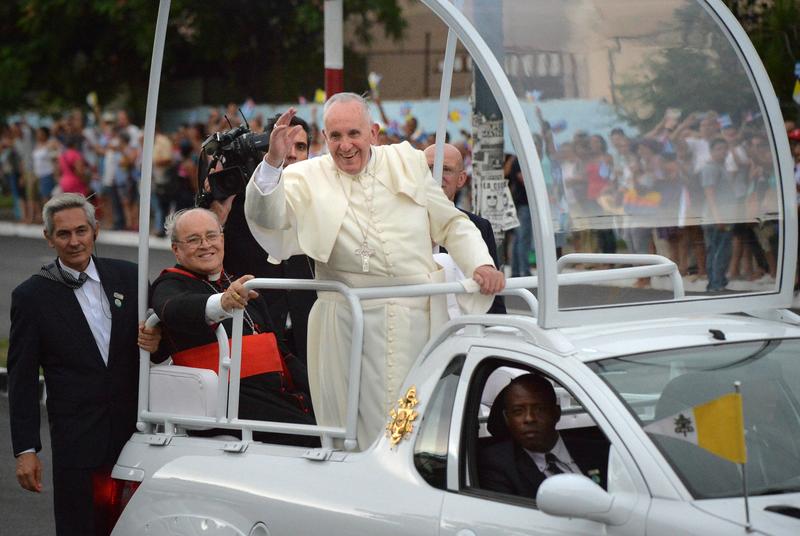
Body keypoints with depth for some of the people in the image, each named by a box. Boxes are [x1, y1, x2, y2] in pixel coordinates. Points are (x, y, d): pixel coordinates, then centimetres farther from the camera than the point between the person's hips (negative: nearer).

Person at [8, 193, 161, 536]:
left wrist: (155, 342, -11)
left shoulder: (128, 276, 7)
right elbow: (22, 378, 0)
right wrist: (25, 450, -5)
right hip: (76, 440, -2)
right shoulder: (31, 296, -1)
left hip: (136, 429, 3)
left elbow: (154, 334, 15)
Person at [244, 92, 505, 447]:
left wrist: (481, 264, 1)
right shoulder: (307, 179, 7)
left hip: (417, 317, 2)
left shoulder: (408, 163, 13)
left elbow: (451, 225, 18)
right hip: (349, 322, -2)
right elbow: (267, 218, -10)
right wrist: (273, 161, -22)